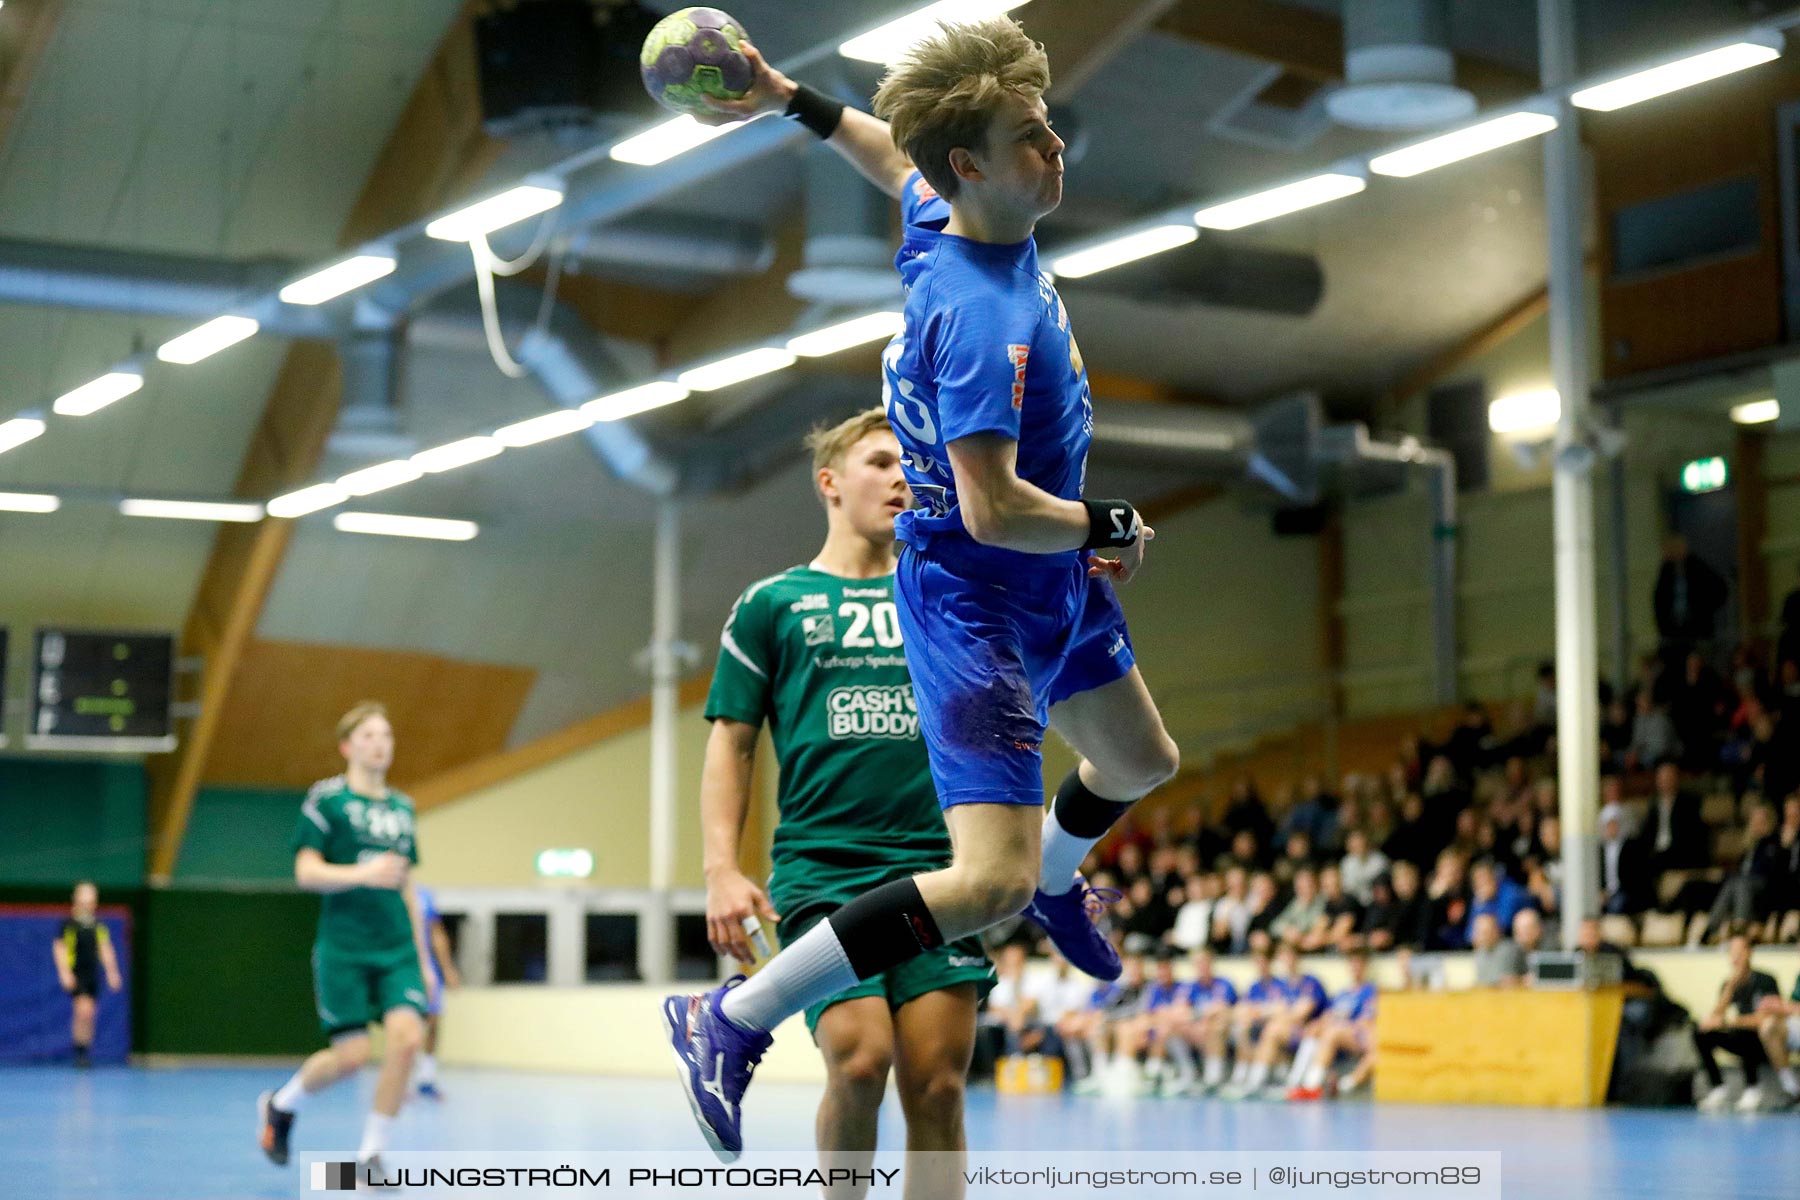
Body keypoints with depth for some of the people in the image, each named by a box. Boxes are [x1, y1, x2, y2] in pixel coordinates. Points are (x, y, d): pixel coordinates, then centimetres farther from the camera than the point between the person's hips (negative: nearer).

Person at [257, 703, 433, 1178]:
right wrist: (362, 874, -23)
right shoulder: (326, 798, -1)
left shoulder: (402, 808, 16)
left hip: (397, 948, 4)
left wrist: (423, 958, 20)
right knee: (351, 1055, -6)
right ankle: (281, 1104, 26)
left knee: (406, 1036, -16)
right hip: (343, 947, -4)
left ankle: (370, 1155, -2)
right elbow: (306, 872, -8)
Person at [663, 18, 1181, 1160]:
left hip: (1055, 583, 10)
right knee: (991, 881, -20)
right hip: (978, 602, -10)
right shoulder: (983, 316, -31)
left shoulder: (942, 209, -3)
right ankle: (730, 1022, -12)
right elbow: (993, 510, -32)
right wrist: (1111, 528, -17)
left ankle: (1058, 883, 65)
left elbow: (895, 157, 20)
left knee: (1141, 764, 31)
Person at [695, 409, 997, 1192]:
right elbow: (731, 744, 8)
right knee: (860, 1060, -18)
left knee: (937, 1083, -5)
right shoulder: (771, 604, 11)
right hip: (820, 870, -2)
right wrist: (722, 869, -6)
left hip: (935, 870, 3)